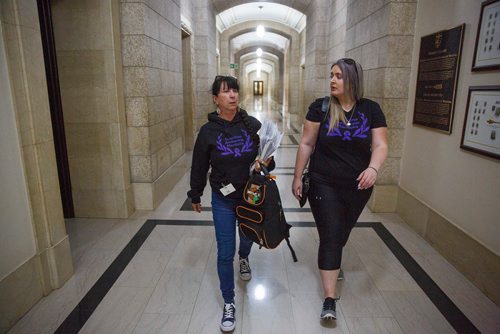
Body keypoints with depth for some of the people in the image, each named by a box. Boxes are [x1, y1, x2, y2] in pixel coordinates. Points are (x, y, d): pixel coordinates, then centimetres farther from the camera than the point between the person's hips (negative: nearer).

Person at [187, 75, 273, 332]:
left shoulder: (253, 125, -7)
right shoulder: (208, 131, -8)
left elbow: (268, 155, 5)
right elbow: (199, 166, 2)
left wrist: (264, 163, -18)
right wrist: (195, 195, 10)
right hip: (223, 200, -1)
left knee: (248, 238, 24)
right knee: (225, 253, 3)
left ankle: (244, 258, 62)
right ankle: (229, 303, 24)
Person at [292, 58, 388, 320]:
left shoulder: (371, 109, -1)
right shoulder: (320, 107, -6)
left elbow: (380, 145, -5)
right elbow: (306, 144, -4)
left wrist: (373, 168, -25)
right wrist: (297, 177, -3)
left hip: (358, 187, 3)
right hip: (324, 185, -2)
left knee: (342, 233, 20)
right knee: (330, 237, -3)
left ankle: (333, 262, 54)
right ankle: (330, 299, 7)